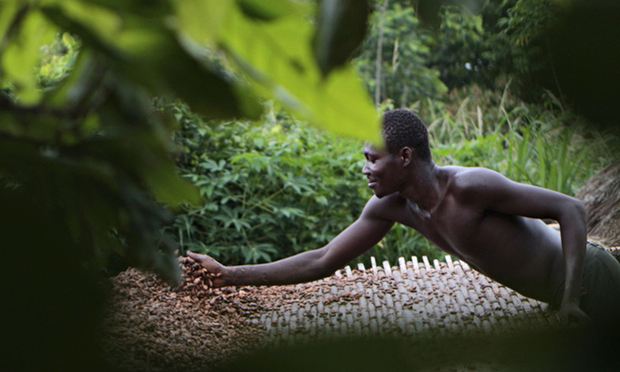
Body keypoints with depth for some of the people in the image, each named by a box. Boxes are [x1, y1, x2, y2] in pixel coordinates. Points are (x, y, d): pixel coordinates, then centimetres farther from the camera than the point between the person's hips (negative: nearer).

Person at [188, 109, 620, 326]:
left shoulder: (470, 187, -32)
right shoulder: (390, 207, -8)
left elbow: (571, 208, -28)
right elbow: (323, 261, -5)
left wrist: (571, 298, -30)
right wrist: (229, 275, -11)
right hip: (553, 291, 7)